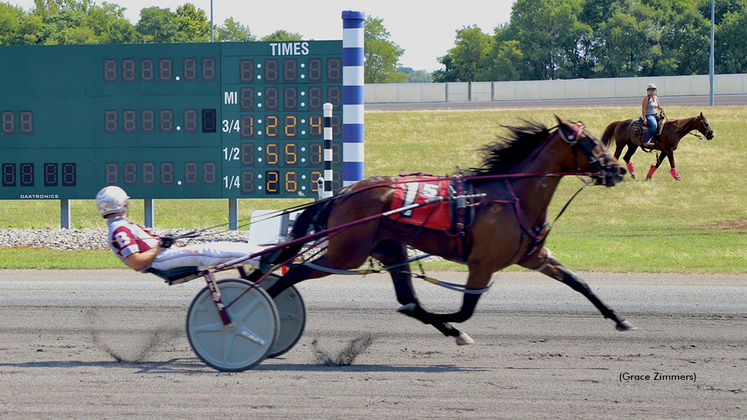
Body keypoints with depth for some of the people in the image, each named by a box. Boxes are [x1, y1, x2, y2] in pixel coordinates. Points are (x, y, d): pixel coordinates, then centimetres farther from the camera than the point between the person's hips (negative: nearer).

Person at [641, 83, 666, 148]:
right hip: (648, 116, -8)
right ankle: (646, 142, -34)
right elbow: (643, 109, -10)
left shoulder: (656, 98, 14)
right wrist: (644, 118, -18)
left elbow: (659, 107, 23)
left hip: (655, 115, 8)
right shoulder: (647, 98, -7)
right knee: (654, 125, -34)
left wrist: (662, 109, -1)